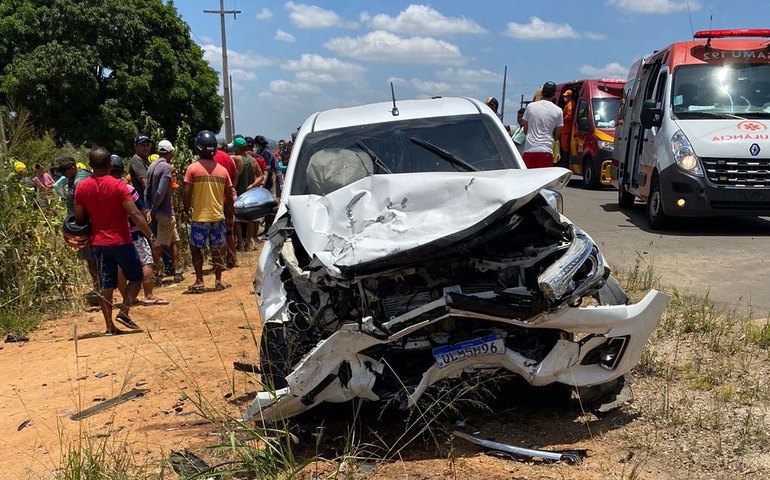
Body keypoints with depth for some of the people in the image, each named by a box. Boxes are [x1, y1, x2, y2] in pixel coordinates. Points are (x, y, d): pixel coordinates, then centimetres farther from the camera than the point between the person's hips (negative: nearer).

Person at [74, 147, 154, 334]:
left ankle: (109, 326, 10)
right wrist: (151, 235, -13)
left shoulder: (82, 187, 1)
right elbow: (134, 214, -18)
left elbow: (80, 218, 5)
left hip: (98, 243, 5)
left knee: (106, 285, 9)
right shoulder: (118, 185, -14)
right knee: (136, 277, 12)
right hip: (121, 241, -5)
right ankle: (124, 312, -2)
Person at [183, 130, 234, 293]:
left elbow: (187, 193, -9)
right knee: (216, 249, 11)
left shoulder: (193, 168, -7)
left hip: (200, 217, -3)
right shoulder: (222, 170, 3)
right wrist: (230, 216, 14)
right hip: (218, 216, 3)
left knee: (196, 248, 9)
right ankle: (218, 281, 13)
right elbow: (229, 196, 5)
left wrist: (186, 211, 5)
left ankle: (199, 282, 5)